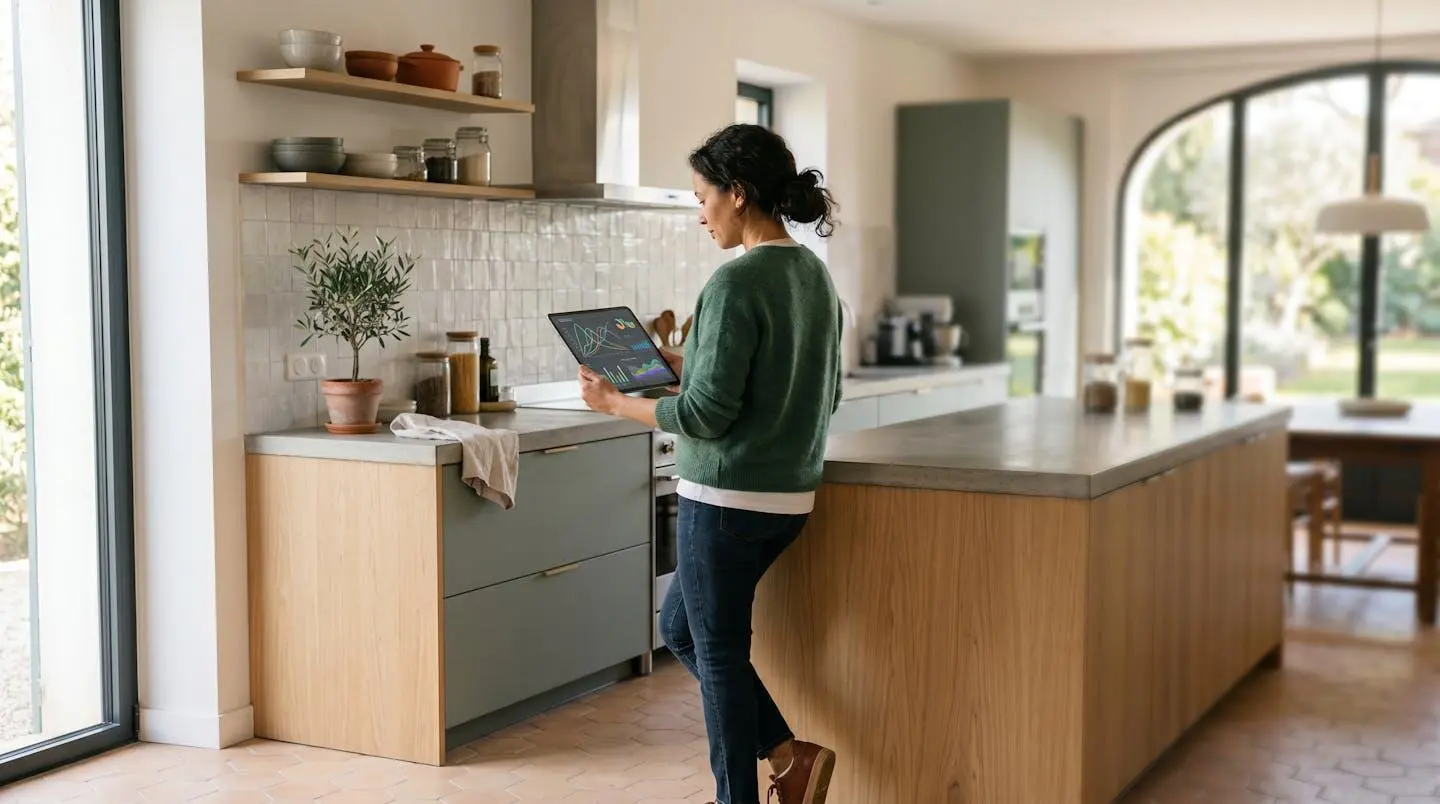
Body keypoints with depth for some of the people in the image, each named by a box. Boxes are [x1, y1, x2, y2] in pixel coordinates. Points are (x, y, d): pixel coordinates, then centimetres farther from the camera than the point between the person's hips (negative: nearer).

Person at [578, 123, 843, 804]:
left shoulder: (738, 281, -19)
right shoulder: (814, 274, 8)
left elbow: (707, 413, -20)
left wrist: (615, 403, -6)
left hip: (728, 498, -9)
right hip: (790, 494, 9)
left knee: (718, 653, 7)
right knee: (680, 628, 22)